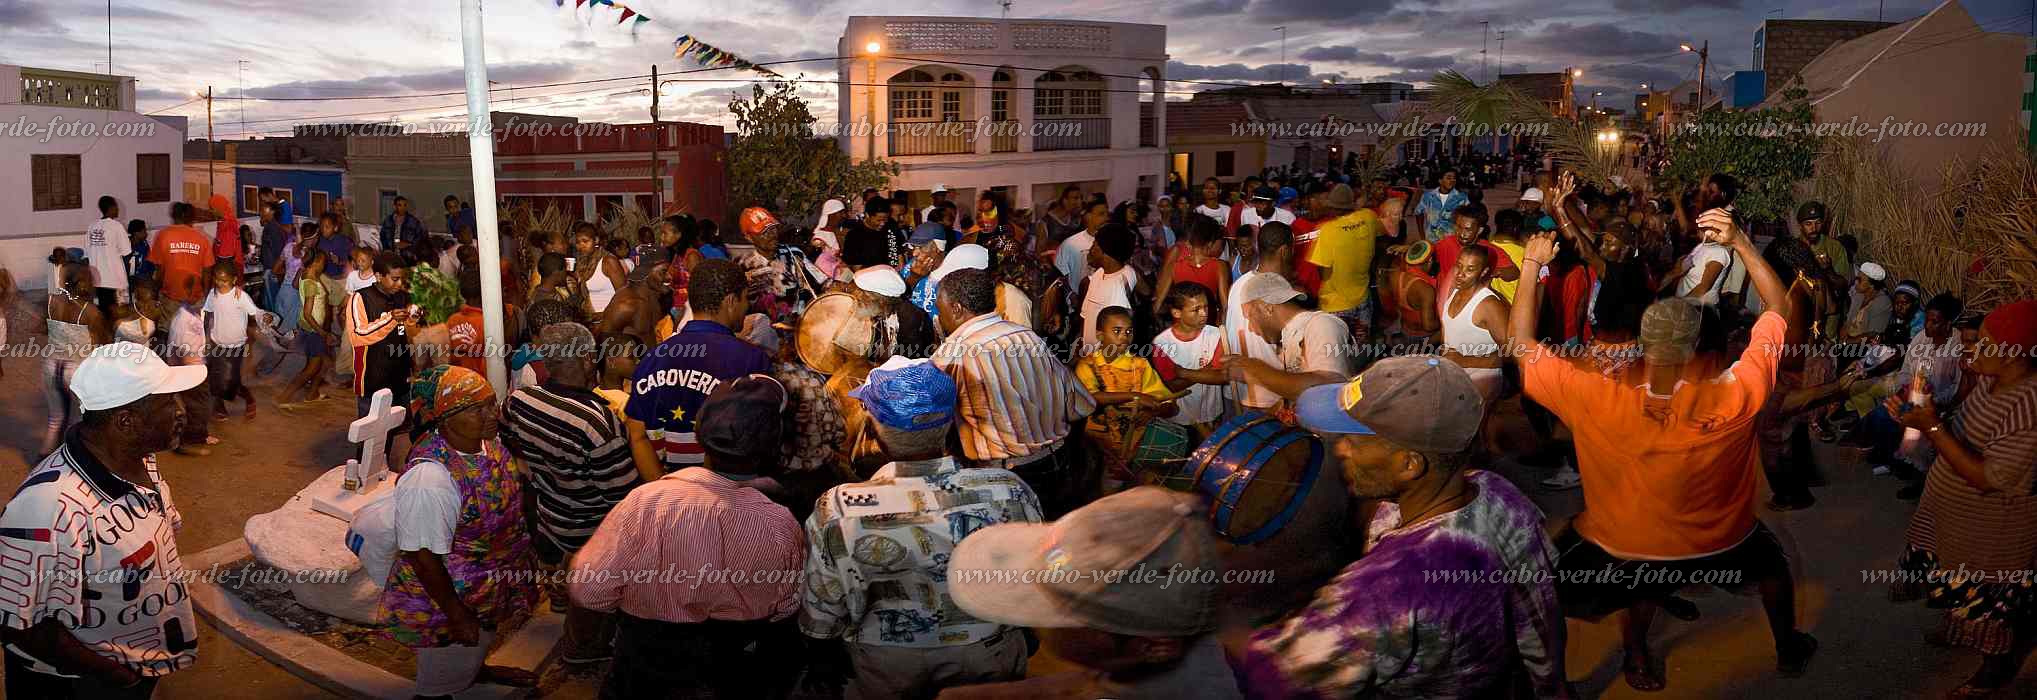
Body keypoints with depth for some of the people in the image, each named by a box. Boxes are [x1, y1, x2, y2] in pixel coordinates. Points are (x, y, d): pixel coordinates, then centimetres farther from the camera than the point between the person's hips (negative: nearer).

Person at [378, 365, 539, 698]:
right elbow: (423, 556, -30)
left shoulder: (484, 439, -12)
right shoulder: (429, 479, -39)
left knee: (479, 642, 37)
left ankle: (477, 670, 65)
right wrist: (457, 615, -22)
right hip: (446, 596, -8)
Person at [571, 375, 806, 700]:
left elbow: (588, 591, -20)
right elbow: (785, 609, -8)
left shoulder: (645, 503, -31)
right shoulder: (782, 526, -26)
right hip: (739, 661, 2)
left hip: (650, 650, -1)